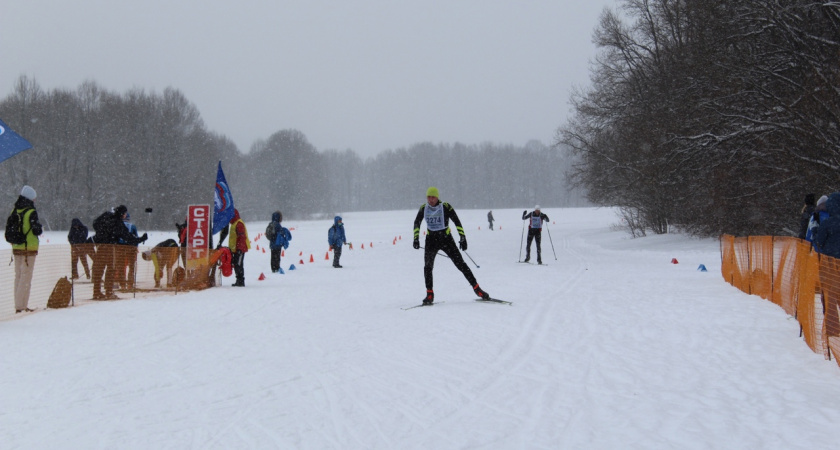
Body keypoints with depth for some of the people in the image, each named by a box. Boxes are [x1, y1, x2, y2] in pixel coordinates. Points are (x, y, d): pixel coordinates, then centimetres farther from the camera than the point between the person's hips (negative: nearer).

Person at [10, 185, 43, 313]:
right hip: (29, 248, -6)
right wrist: (41, 228, 7)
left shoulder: (14, 212, 7)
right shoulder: (31, 212, -13)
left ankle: (18, 305, 13)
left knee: (18, 276, 12)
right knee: (26, 277, -3)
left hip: (16, 248, 6)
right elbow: (37, 231, -13)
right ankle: (21, 306, -7)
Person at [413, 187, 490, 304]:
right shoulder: (424, 208, 0)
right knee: (427, 267, -10)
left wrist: (462, 237, -12)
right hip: (431, 240, 3)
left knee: (460, 264, -5)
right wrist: (416, 238, 6)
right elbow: (417, 223, 13)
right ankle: (429, 294, 1)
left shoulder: (445, 207, -11)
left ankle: (476, 288, 2)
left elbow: (457, 222, -7)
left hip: (446, 239, -3)